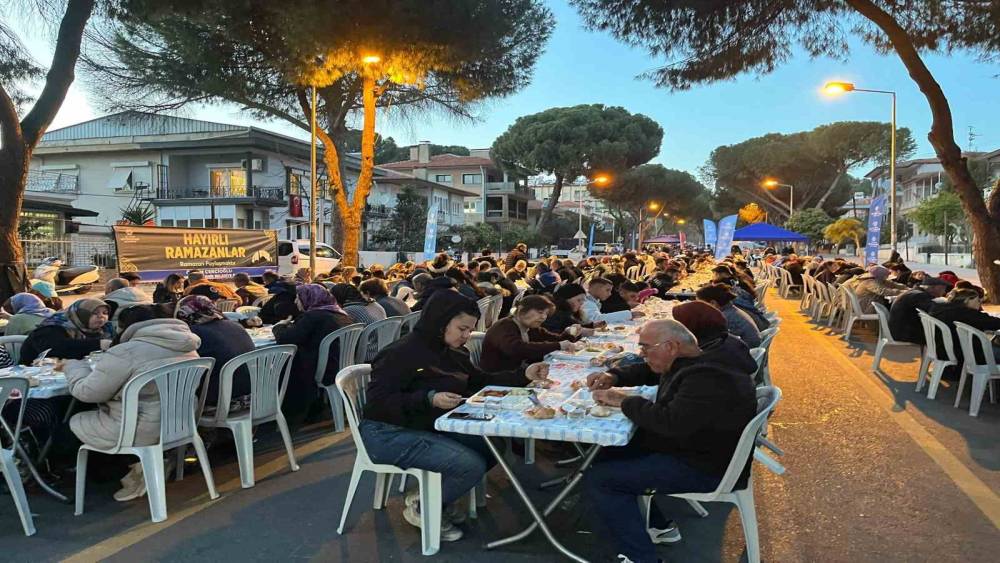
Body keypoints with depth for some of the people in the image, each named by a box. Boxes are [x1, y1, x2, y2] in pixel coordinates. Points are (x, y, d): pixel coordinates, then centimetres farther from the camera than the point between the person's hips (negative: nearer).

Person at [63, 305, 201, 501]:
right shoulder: (188, 348, 4)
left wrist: (73, 366, 7)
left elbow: (87, 392, -10)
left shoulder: (125, 352, -18)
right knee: (101, 412, 25)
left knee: (76, 421, 15)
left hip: (142, 432, -8)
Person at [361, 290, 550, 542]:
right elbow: (377, 403, -23)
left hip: (432, 427, 9)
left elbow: (480, 380, 13)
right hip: (390, 434, -9)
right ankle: (420, 507, 3)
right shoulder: (403, 353, -18)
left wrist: (525, 375, 1)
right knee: (472, 466, -21)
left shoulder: (451, 352, 8)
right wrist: (429, 399, -34)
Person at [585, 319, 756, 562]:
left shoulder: (709, 379, -28)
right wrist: (614, 376, 1)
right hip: (693, 446, 10)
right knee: (607, 455, 13)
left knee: (598, 479, -14)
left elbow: (671, 422, -37)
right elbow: (649, 371, 18)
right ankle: (659, 526, 19)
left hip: (706, 469, -10)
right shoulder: (699, 359, 3)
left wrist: (624, 401, -23)